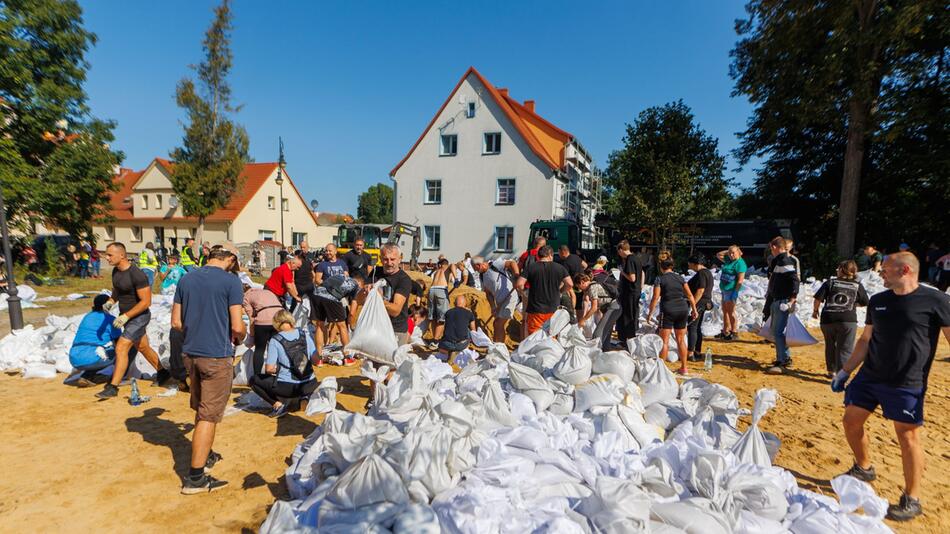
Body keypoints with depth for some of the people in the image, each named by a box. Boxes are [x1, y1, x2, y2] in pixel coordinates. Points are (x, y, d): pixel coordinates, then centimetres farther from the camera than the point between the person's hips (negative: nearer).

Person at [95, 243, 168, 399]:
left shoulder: (137, 275, -25)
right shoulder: (116, 271, 2)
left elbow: (146, 302, -24)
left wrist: (125, 316, -26)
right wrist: (110, 302, 1)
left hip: (138, 317, -9)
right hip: (127, 316, 9)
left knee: (121, 348, -11)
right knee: (142, 347, 19)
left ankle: (113, 387, -2)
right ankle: (162, 373, 34)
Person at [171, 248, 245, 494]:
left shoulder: (186, 279, 6)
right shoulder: (231, 281, -13)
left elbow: (176, 322, 7)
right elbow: (237, 326, -15)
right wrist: (239, 337, 5)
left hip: (190, 353, 7)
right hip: (217, 356, -7)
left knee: (201, 409, 23)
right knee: (209, 415, 1)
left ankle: (205, 455, 39)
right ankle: (195, 477, 7)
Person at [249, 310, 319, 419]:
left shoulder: (275, 341, -10)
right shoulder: (305, 334, -1)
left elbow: (269, 369, -12)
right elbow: (315, 359, 0)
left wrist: (276, 369, 10)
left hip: (287, 387, -4)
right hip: (310, 386, 4)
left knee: (254, 380, 19)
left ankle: (278, 404, 3)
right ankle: (301, 399, 12)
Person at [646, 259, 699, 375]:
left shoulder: (659, 279, -3)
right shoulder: (680, 278, 10)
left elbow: (655, 298, -9)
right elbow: (690, 295, 8)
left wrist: (650, 313, -5)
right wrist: (694, 309, 15)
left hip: (668, 310, -5)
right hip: (683, 309, 5)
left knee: (664, 341, 1)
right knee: (681, 340, 14)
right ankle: (683, 368, 20)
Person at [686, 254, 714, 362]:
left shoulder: (701, 273, -17)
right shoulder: (708, 272, 16)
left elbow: (700, 291, -23)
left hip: (698, 303, -10)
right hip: (705, 303, 10)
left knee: (691, 328, -7)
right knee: (697, 328, 15)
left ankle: (690, 354, -5)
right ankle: (698, 352, 21)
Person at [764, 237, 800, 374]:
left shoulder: (785, 262, -15)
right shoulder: (777, 261, 15)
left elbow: (795, 281, -23)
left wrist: (792, 301, -24)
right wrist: (769, 297, 26)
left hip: (782, 302, -10)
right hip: (775, 301, 10)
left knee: (778, 332, -10)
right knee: (775, 330, 16)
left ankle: (782, 362, -6)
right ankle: (786, 357, 28)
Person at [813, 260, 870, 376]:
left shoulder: (830, 282, 4)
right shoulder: (858, 286, 7)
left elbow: (818, 298, -3)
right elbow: (864, 303, 14)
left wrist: (815, 310, 12)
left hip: (827, 319, 1)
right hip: (848, 320, -1)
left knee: (830, 346, 18)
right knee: (845, 349, 0)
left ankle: (831, 371, 30)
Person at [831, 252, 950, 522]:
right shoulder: (877, 301, 6)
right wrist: (844, 372, 13)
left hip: (907, 384, -5)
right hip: (868, 377, 5)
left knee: (908, 436, 1)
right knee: (851, 421, 8)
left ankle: (912, 500, 18)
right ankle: (863, 469, 32)